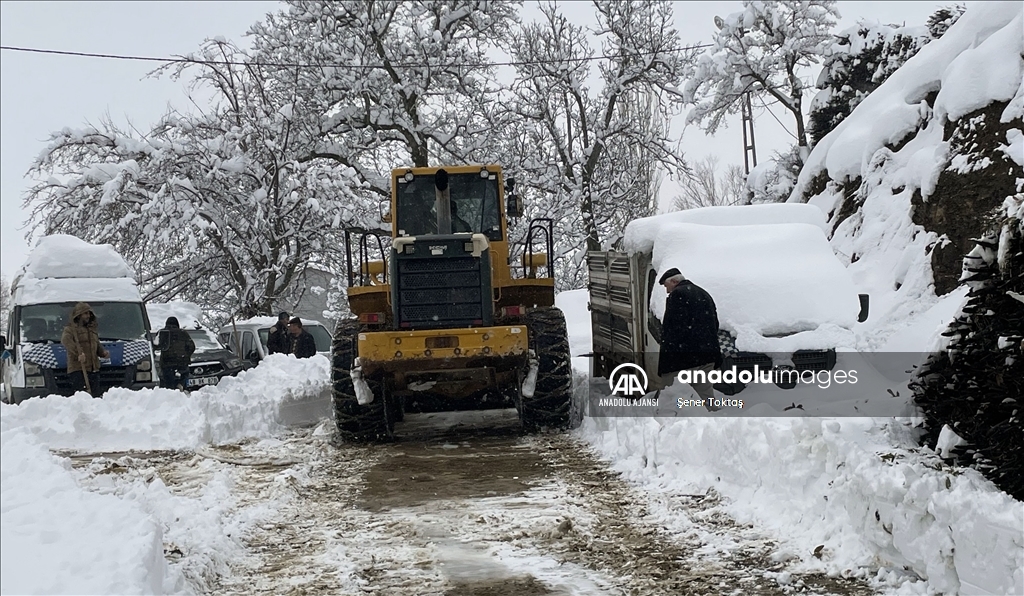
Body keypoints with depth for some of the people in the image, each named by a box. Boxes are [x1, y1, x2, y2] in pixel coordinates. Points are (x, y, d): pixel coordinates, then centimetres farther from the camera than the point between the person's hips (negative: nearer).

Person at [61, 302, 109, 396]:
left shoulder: (93, 328, 22)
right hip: (77, 368, -7)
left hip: (94, 369, 7)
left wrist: (103, 352, 8)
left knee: (95, 395, 4)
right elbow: (66, 340, -22)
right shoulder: (70, 328, 0)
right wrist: (79, 352, -35)